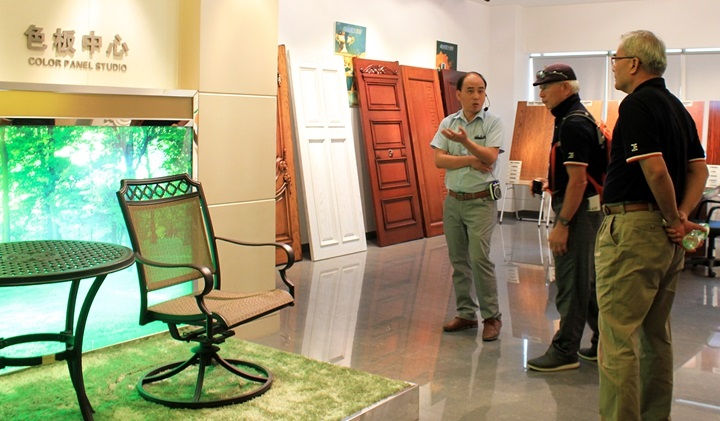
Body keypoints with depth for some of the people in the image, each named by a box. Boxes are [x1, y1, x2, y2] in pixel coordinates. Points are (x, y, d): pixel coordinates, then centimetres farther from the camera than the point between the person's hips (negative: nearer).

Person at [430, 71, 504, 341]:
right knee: (458, 261, 9)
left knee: (479, 258, -12)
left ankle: (491, 317, 1)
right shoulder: (447, 123, 6)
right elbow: (439, 159, -3)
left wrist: (465, 141, -28)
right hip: (453, 200, 4)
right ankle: (466, 313, 20)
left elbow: (490, 157, -16)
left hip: (481, 201, -4)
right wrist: (470, 160, -13)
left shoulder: (492, 122, -3)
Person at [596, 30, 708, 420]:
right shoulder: (676, 106, 17)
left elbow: (655, 169, -22)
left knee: (618, 337, -5)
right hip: (666, 237, 10)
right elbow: (699, 169, 15)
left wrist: (673, 218, -8)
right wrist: (681, 216, 3)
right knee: (656, 334, 17)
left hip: (632, 229, -10)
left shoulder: (636, 104, -12)